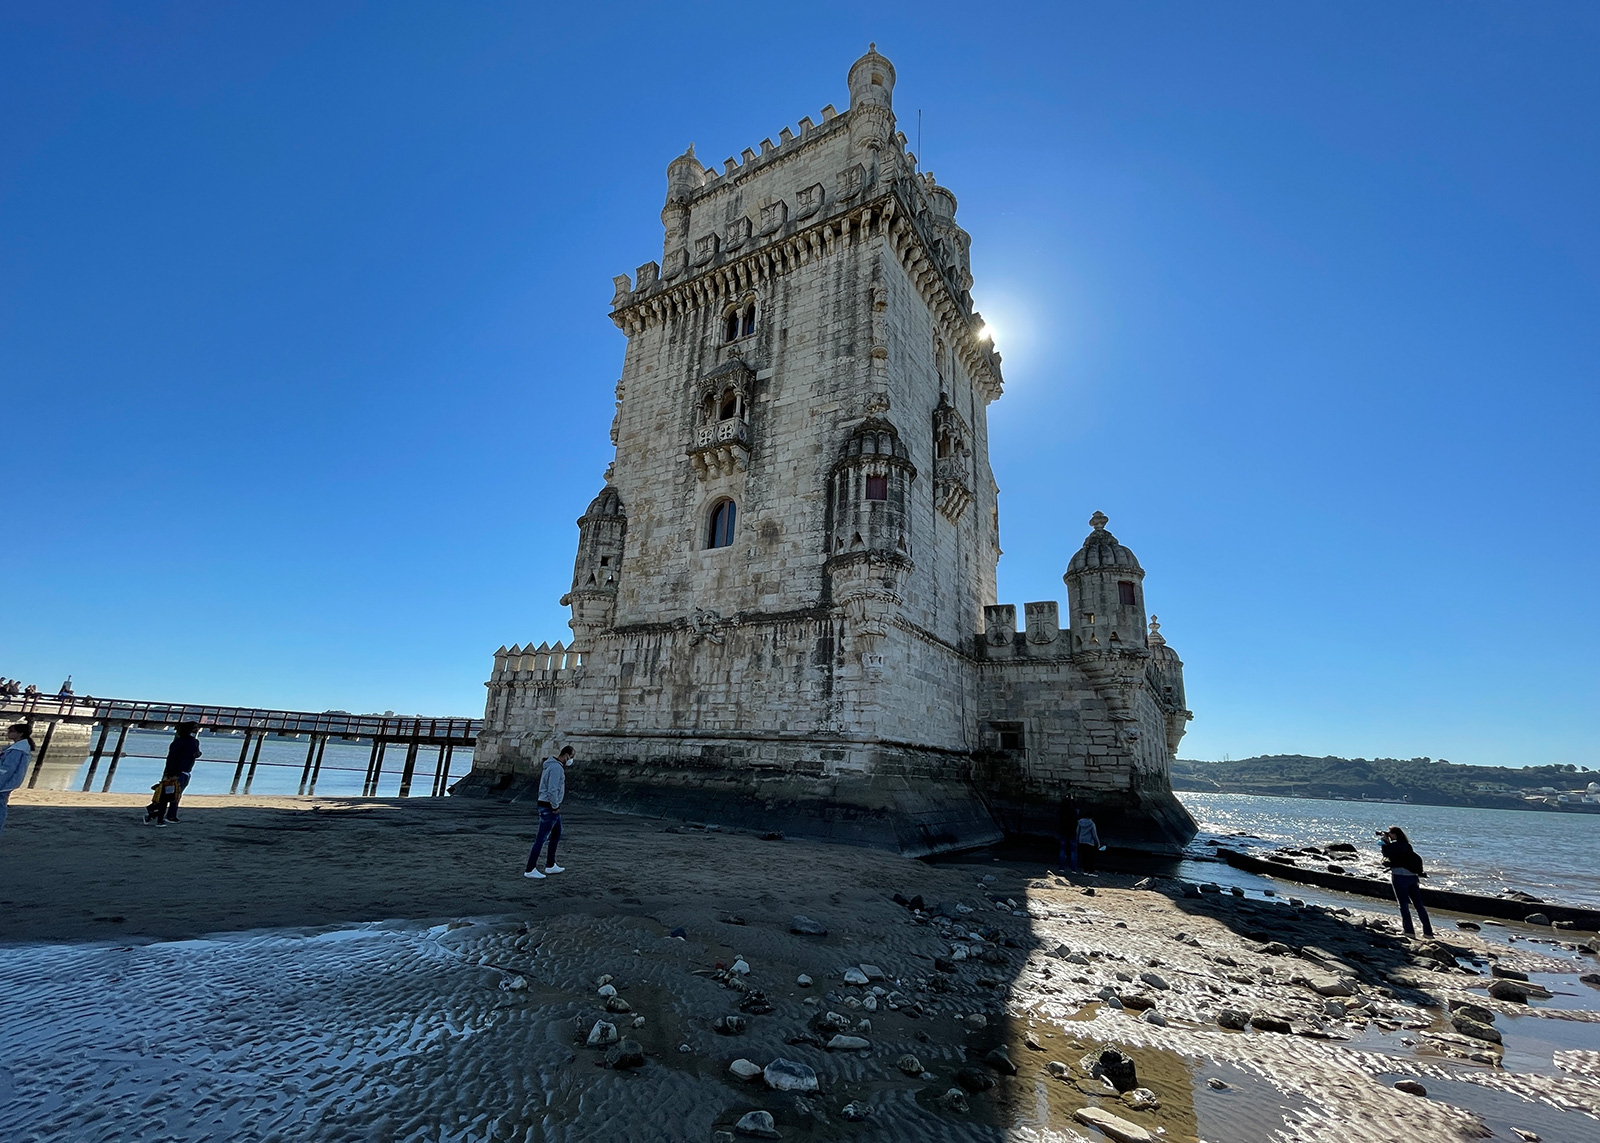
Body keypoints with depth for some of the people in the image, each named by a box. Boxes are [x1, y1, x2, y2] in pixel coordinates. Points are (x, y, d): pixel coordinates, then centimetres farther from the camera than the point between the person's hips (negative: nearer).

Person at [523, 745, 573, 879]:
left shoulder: (555, 766, 13)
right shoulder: (556, 767, -20)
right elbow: (553, 790, -26)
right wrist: (555, 807, -16)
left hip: (552, 807, 11)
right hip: (549, 808, -11)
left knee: (556, 834, 18)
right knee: (541, 838, -4)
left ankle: (550, 865, 26)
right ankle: (530, 870, 3)